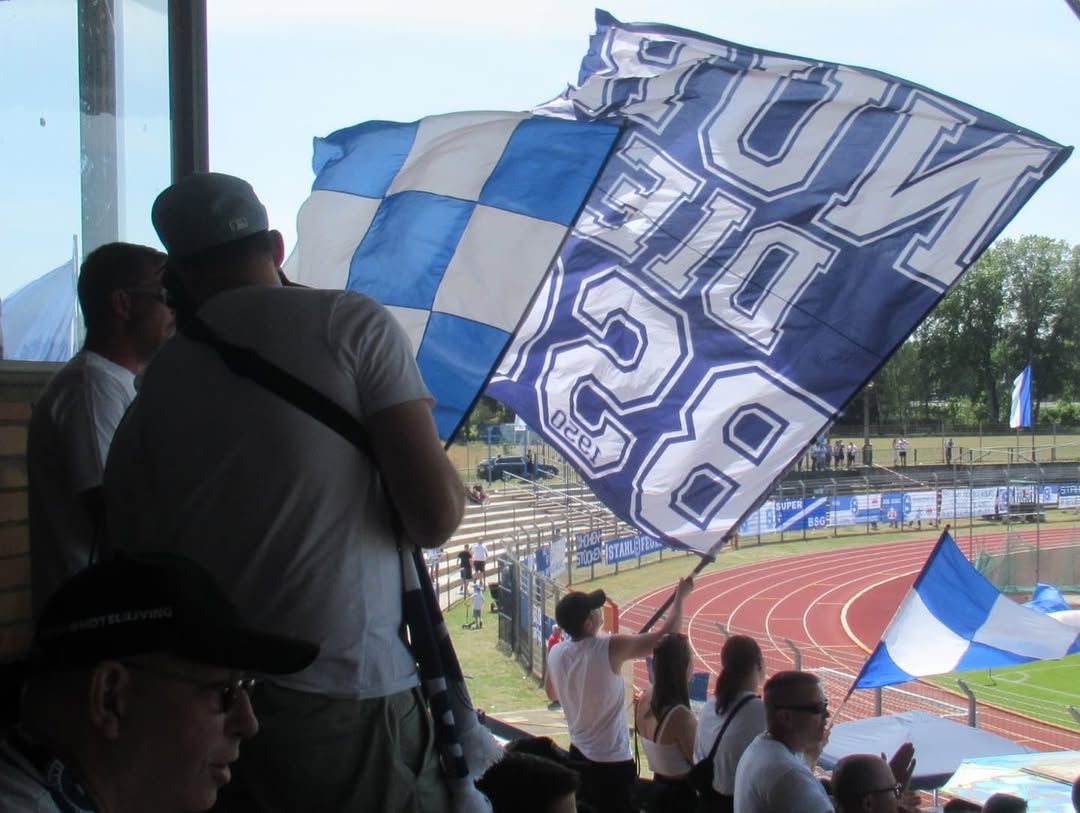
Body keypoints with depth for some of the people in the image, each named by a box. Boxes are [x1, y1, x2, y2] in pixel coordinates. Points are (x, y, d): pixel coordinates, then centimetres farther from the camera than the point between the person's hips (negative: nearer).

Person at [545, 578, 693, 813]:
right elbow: (667, 635, -14)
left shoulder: (555, 654, -3)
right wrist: (680, 596, -1)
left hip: (578, 756, 6)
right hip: (612, 763, -6)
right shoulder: (610, 649, -22)